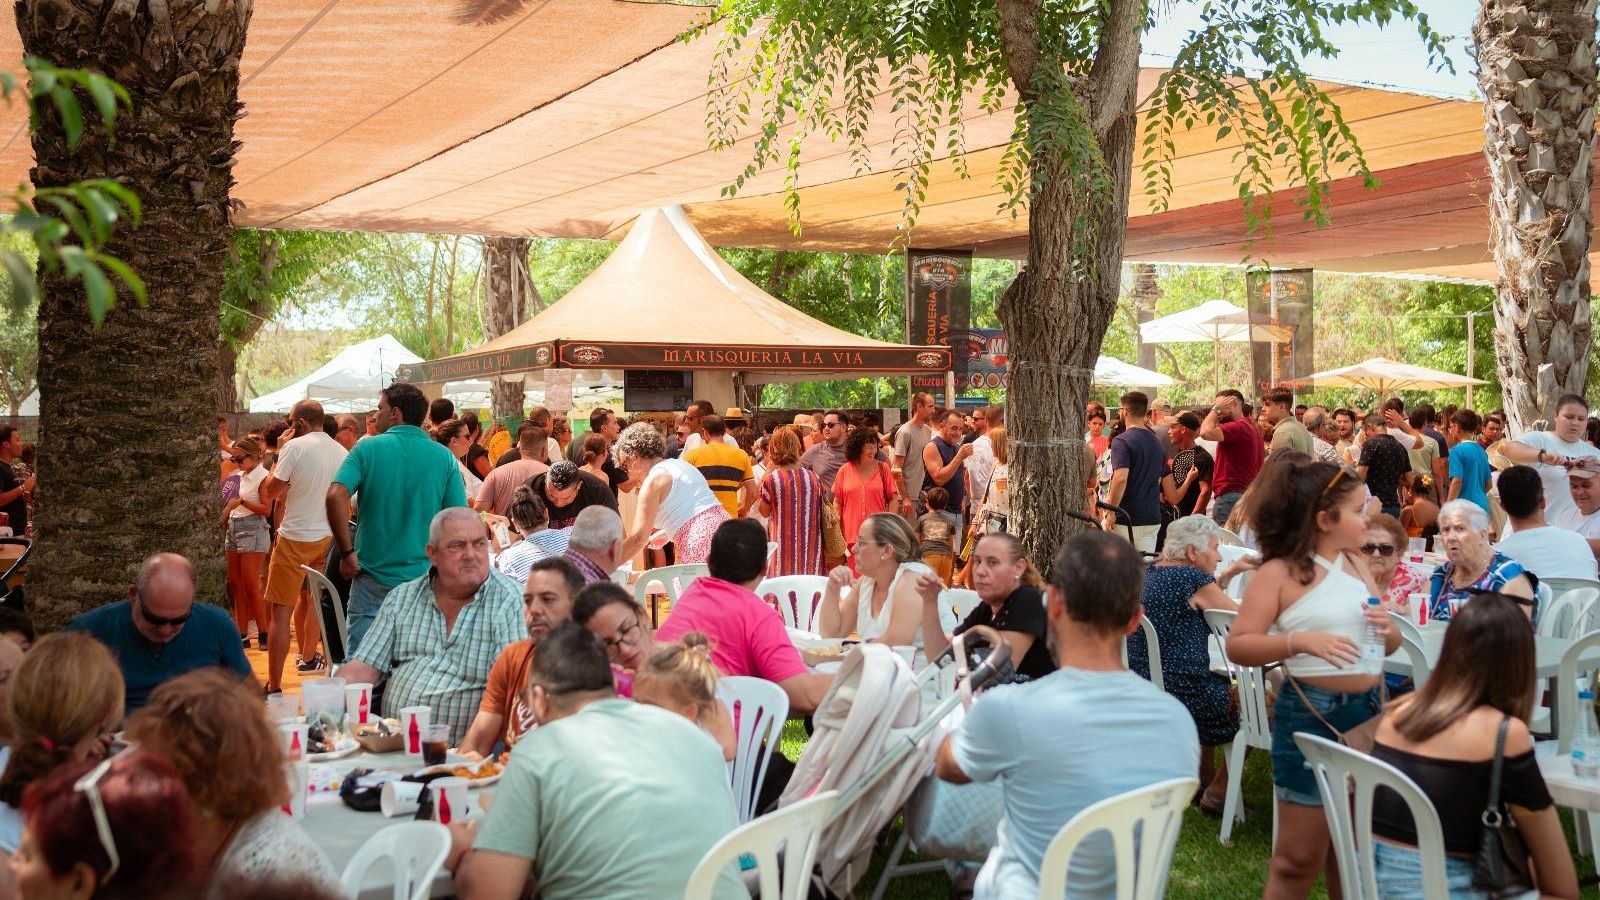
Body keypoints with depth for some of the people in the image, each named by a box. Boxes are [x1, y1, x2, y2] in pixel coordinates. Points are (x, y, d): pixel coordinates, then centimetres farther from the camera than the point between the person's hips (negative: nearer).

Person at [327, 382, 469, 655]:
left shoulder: (367, 449, -3)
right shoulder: (445, 458, 1)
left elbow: (335, 497, -17)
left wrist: (347, 553, -9)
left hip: (372, 579, -2)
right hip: (425, 580, 2)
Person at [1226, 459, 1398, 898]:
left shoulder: (1356, 564, 11)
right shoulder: (1280, 573, -9)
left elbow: (1390, 645, 18)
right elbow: (1238, 645, -15)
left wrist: (1387, 629, -5)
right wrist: (1301, 641, -28)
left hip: (1368, 709, 7)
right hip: (1312, 714, -7)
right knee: (1300, 856, 1)